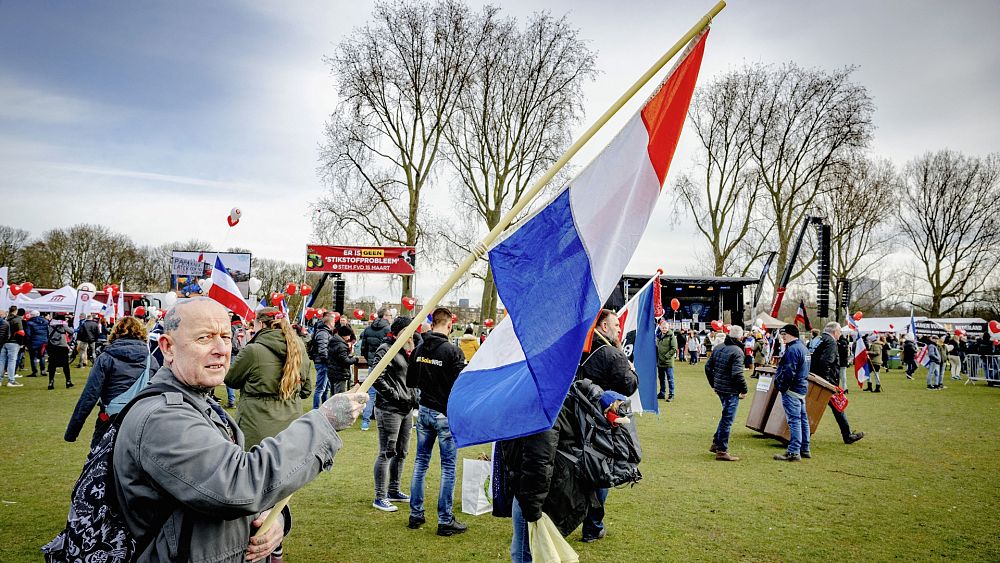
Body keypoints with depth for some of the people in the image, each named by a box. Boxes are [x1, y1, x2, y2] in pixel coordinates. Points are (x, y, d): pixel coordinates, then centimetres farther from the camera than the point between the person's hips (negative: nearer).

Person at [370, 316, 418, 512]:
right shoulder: (385, 350, -11)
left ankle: (393, 491, 29)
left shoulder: (406, 351, 16)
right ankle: (380, 497, 4)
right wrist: (395, 395, -16)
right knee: (387, 452, -4)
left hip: (406, 409, 9)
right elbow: (377, 379, -18)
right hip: (388, 409, -9)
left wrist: (413, 397, 13)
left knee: (401, 452, 16)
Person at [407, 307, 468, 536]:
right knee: (448, 467, 3)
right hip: (446, 414, -6)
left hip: (424, 411, 6)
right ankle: (445, 521, 9)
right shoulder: (453, 351, -17)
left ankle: (416, 515, 22)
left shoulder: (420, 349, 2)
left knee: (420, 462, 15)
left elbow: (410, 382, 10)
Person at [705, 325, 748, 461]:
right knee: (727, 419, 0)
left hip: (719, 388, 8)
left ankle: (716, 443, 28)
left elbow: (708, 366, 13)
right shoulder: (737, 351, -17)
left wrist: (713, 384, 21)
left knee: (726, 416, 23)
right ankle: (722, 451, 5)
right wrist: (744, 390, -11)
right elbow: (737, 373, -23)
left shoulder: (718, 348, 8)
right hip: (731, 391, -8)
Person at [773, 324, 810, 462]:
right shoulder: (802, 347, 16)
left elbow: (788, 372, -22)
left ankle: (793, 452, -8)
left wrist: (781, 386, -12)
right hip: (802, 387, 11)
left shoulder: (792, 349, -17)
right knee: (802, 419, 15)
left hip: (792, 389, -11)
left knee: (794, 420, -9)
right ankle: (804, 449, 23)